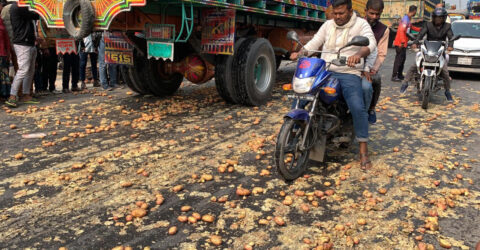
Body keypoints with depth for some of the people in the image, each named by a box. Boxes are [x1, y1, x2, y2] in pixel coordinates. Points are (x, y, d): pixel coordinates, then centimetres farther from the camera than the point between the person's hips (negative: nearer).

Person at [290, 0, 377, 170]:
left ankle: (363, 151, -13)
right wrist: (299, 53, -12)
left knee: (358, 107, -25)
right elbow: (314, 43, 9)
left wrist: (358, 54, -38)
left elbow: (371, 43, -15)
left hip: (349, 74, -4)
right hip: (324, 72, 4)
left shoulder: (361, 24, 2)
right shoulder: (327, 25, 15)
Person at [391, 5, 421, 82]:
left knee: (403, 59, 14)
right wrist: (402, 42, -32)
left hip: (403, 43, 10)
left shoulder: (409, 19, 16)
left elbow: (411, 27, 34)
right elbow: (401, 30, -25)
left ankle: (400, 75, 21)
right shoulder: (406, 19, -15)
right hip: (400, 43, -10)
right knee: (399, 59, -11)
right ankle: (394, 76, -11)